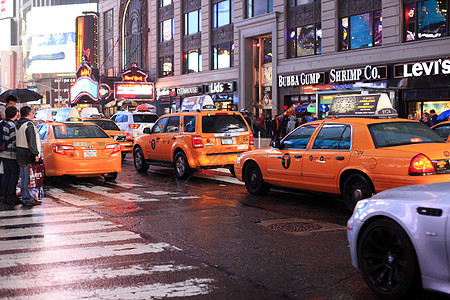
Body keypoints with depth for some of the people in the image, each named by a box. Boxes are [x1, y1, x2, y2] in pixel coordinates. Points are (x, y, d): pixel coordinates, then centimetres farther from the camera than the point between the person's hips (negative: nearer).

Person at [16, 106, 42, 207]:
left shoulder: (18, 124, 15)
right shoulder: (29, 124, -15)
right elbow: (31, 142, -20)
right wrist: (35, 154, -18)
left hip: (20, 156, 10)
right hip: (28, 156, -10)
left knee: (23, 178, 14)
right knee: (28, 179, -6)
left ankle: (24, 198, 20)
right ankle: (28, 199, -4)